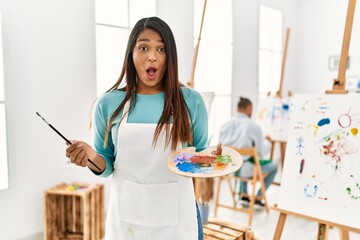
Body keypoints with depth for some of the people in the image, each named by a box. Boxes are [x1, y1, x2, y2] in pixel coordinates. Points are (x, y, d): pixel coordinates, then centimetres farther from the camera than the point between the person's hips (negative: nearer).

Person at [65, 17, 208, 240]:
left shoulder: (191, 101, -5)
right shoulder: (108, 104, -4)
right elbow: (107, 166, 4)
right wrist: (92, 158, -17)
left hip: (177, 216, 0)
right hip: (126, 216, 0)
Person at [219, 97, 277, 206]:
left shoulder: (225, 125, -4)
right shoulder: (253, 126, -16)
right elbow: (262, 152, -10)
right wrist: (267, 141, 13)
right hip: (243, 169, -5)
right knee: (273, 166, 19)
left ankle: (243, 194, 41)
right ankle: (258, 197, 25)